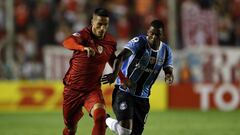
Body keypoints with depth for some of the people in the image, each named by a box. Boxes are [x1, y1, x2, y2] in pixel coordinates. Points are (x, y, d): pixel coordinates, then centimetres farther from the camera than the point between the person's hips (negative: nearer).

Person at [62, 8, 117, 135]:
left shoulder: (111, 42, -2)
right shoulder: (84, 34, -17)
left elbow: (114, 62, 20)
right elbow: (67, 42, -40)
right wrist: (83, 48, -60)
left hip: (93, 89, 2)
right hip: (73, 89, -2)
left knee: (100, 116, -27)